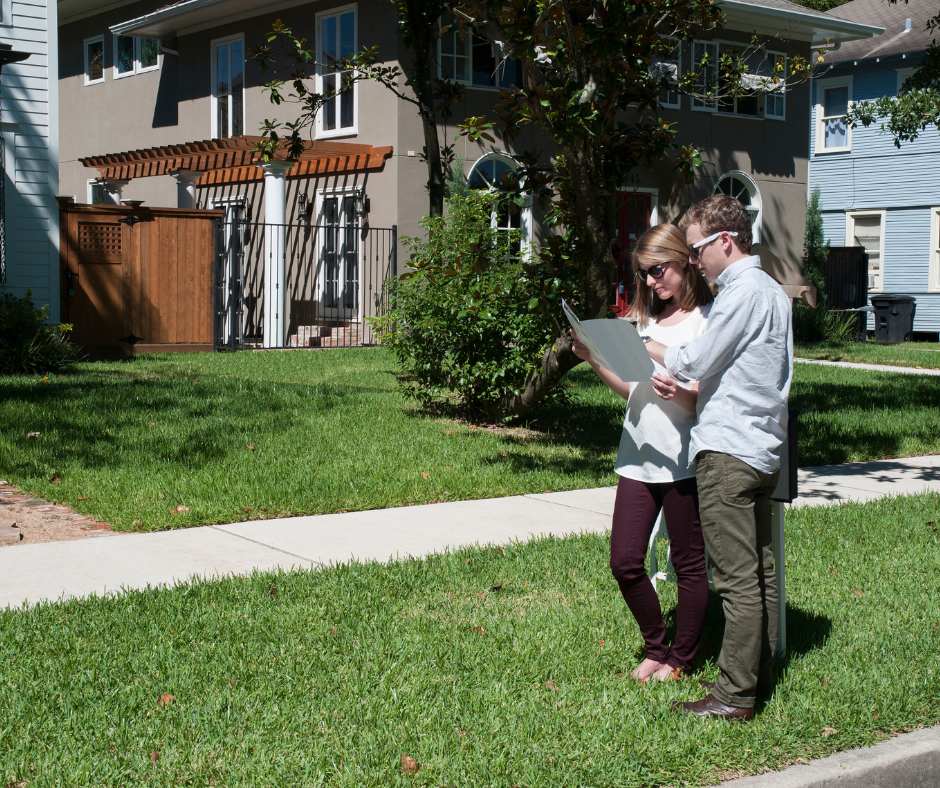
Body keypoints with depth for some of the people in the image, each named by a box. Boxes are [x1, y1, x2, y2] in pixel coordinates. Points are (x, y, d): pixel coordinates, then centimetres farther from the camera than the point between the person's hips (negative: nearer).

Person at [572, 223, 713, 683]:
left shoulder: (708, 320, -6)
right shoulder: (648, 319, 15)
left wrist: (681, 394, -31)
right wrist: (594, 361, 1)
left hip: (682, 460, -6)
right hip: (638, 456, 6)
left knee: (689, 564, 6)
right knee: (625, 562, 4)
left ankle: (681, 659, 22)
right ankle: (656, 647, 24)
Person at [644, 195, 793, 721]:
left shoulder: (743, 291, -13)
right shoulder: (772, 291, 17)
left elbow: (695, 363, -11)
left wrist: (647, 348, 5)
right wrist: (680, 382, 13)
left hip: (729, 451, -10)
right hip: (764, 449, 10)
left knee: (737, 578, -7)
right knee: (761, 569, 14)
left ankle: (735, 695, -3)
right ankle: (759, 672, 23)